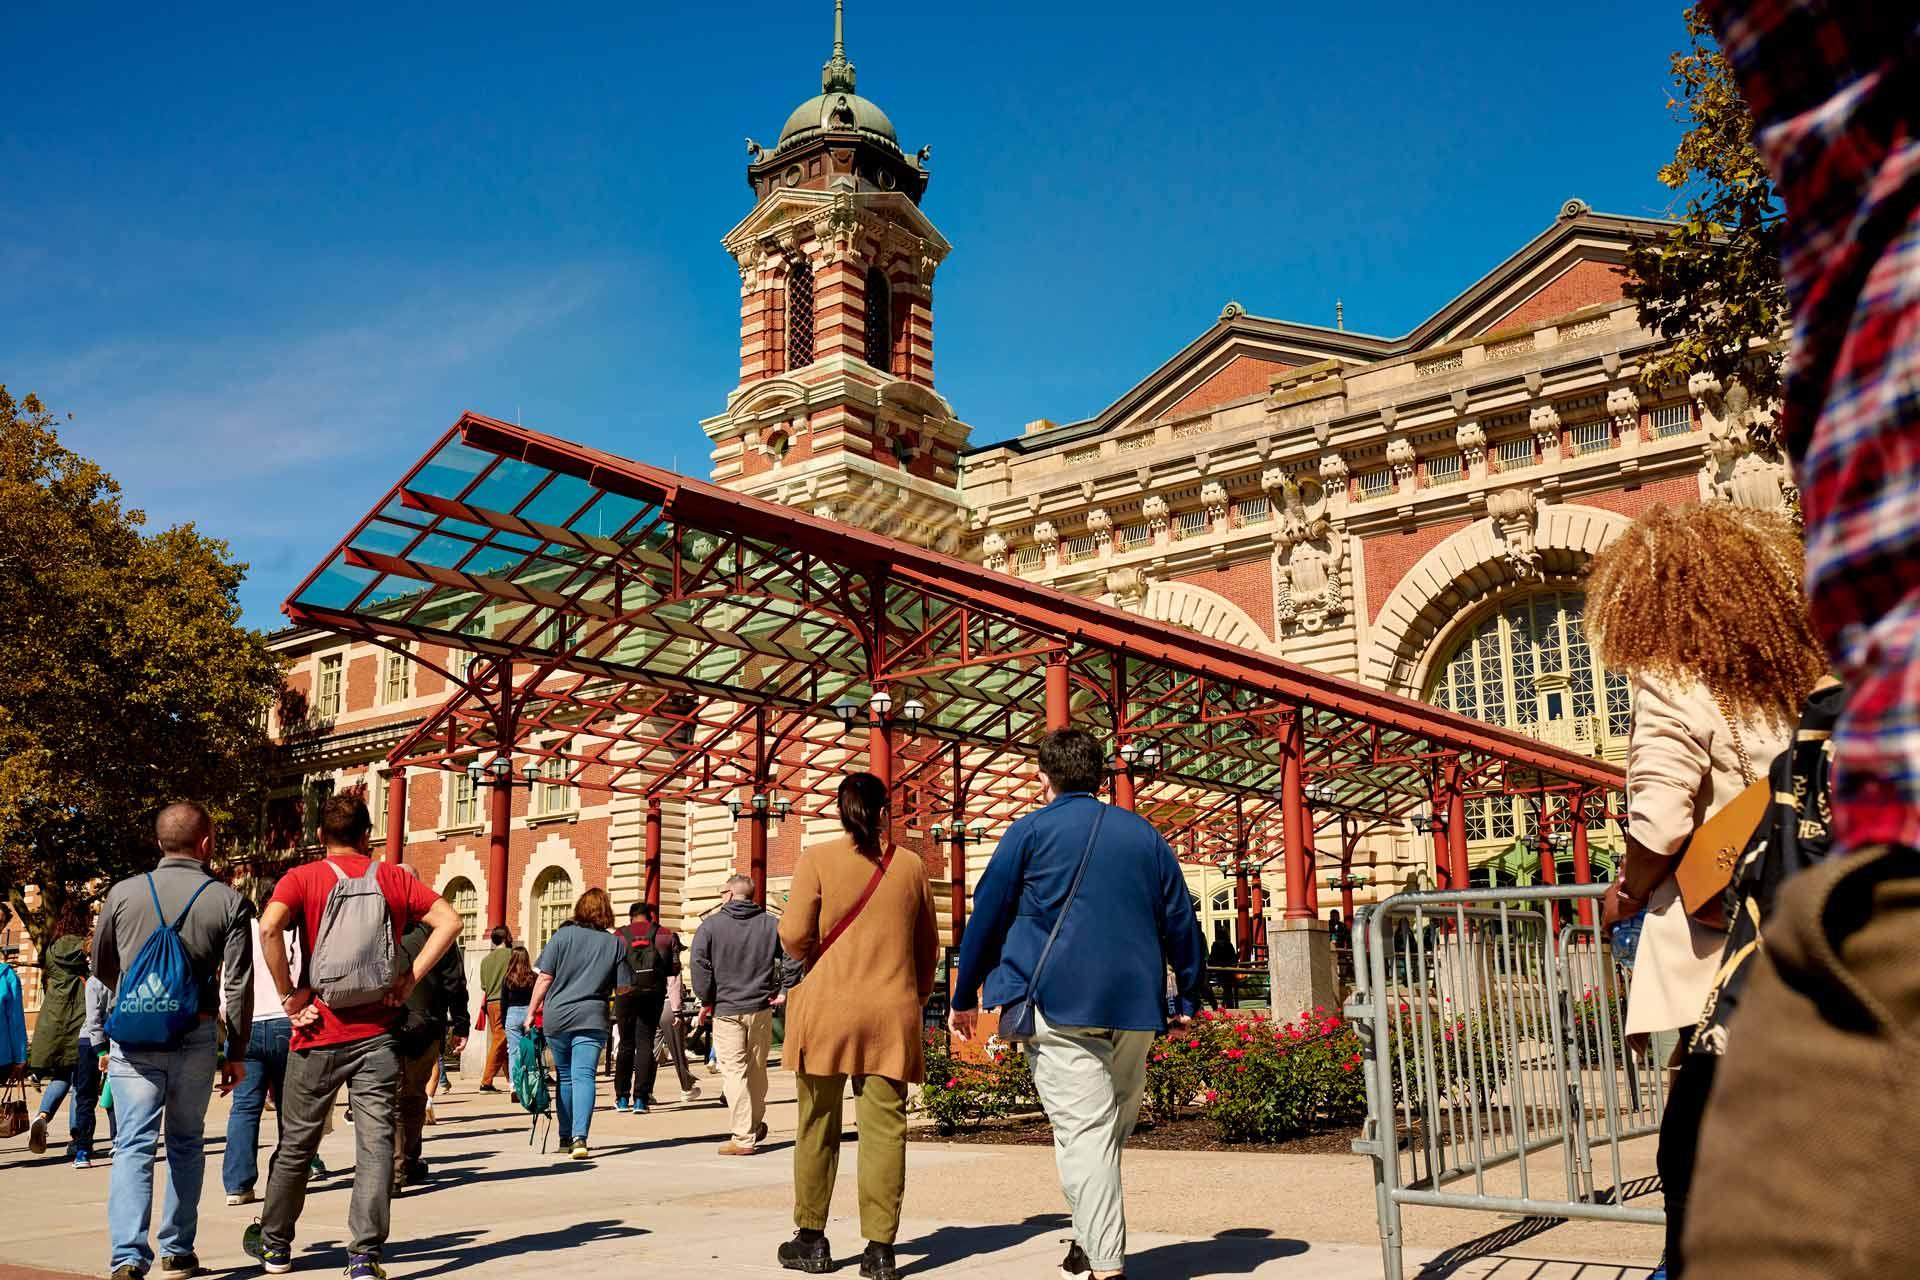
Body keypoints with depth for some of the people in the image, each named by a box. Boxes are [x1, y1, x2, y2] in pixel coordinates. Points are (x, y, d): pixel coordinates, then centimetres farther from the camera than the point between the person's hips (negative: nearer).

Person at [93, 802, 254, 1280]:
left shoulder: (123, 893, 0)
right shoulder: (227, 902, -4)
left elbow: (101, 967, 14)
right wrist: (237, 1052, 5)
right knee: (186, 1143, 16)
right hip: (196, 1035, 0)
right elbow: (237, 985, -4)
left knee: (133, 1146, 1)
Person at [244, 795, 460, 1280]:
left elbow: (269, 927, -19)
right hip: (378, 1034, 0)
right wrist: (409, 978, -2)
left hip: (319, 1035, 0)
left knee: (296, 1144, 15)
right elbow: (450, 921, -3)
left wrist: (288, 994, -11)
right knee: (375, 1143, 2)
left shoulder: (303, 878, -1)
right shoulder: (395, 878, 5)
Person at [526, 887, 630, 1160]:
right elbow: (623, 990, 7)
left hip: (556, 1017, 1)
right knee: (584, 1076, -5)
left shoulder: (562, 936, 1)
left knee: (564, 1076, 15)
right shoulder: (616, 944, 4)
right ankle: (579, 1137, -21)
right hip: (593, 1019, -1)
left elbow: (544, 978, -1)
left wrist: (531, 1011, 5)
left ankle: (566, 1137, 23)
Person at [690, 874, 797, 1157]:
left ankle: (743, 1137, -9)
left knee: (733, 1071, -4)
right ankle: (756, 1125, 30)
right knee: (757, 1070, 16)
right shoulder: (770, 925, 5)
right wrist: (784, 990, 2)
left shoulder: (710, 925, -3)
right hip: (761, 1008, 4)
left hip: (725, 1009, -3)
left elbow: (699, 963, -11)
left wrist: (706, 1000, -3)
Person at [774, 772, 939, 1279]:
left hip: (828, 1006, -1)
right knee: (885, 1128, 2)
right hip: (894, 1011, 1)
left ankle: (811, 1239, 17)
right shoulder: (911, 867, 6)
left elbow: (795, 937, -5)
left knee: (817, 1125, 9)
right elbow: (928, 948, 13)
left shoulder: (817, 859, -2)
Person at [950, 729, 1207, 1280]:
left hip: (1060, 1004, -4)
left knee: (1083, 1131, -7)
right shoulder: (1144, 833, 15)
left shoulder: (1031, 831, 4)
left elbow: (986, 917, 4)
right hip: (1134, 1006, 4)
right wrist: (1189, 996, 23)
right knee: (1112, 1128, 17)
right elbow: (1180, 920, 15)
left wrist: (965, 998, 12)